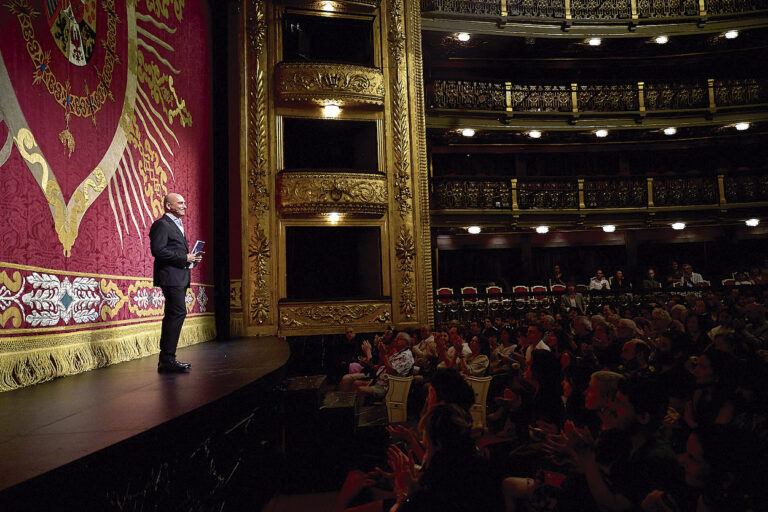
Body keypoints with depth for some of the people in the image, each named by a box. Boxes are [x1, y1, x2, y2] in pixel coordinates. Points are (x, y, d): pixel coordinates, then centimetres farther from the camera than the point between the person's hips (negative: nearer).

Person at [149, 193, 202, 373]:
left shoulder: (177, 224, 24)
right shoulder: (161, 224, -7)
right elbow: (158, 250, -18)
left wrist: (191, 257, 10)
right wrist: (184, 258, -16)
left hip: (180, 277, 10)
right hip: (171, 276, -10)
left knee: (173, 316, 10)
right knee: (178, 313, -14)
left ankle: (166, 360, 15)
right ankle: (167, 360, -10)